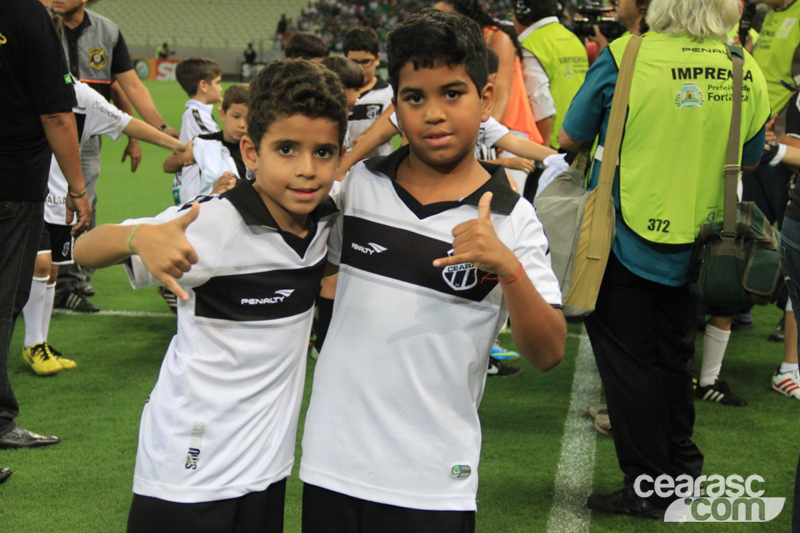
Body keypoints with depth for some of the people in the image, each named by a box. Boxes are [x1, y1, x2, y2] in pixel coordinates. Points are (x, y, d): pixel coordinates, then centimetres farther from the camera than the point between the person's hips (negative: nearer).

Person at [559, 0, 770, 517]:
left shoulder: (624, 57, -16)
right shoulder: (748, 72, -4)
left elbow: (570, 139, -6)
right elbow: (749, 159, 10)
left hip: (626, 238, -4)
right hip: (695, 241, 4)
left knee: (628, 362, 7)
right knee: (674, 356, 20)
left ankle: (650, 490, 14)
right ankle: (682, 470, 32)